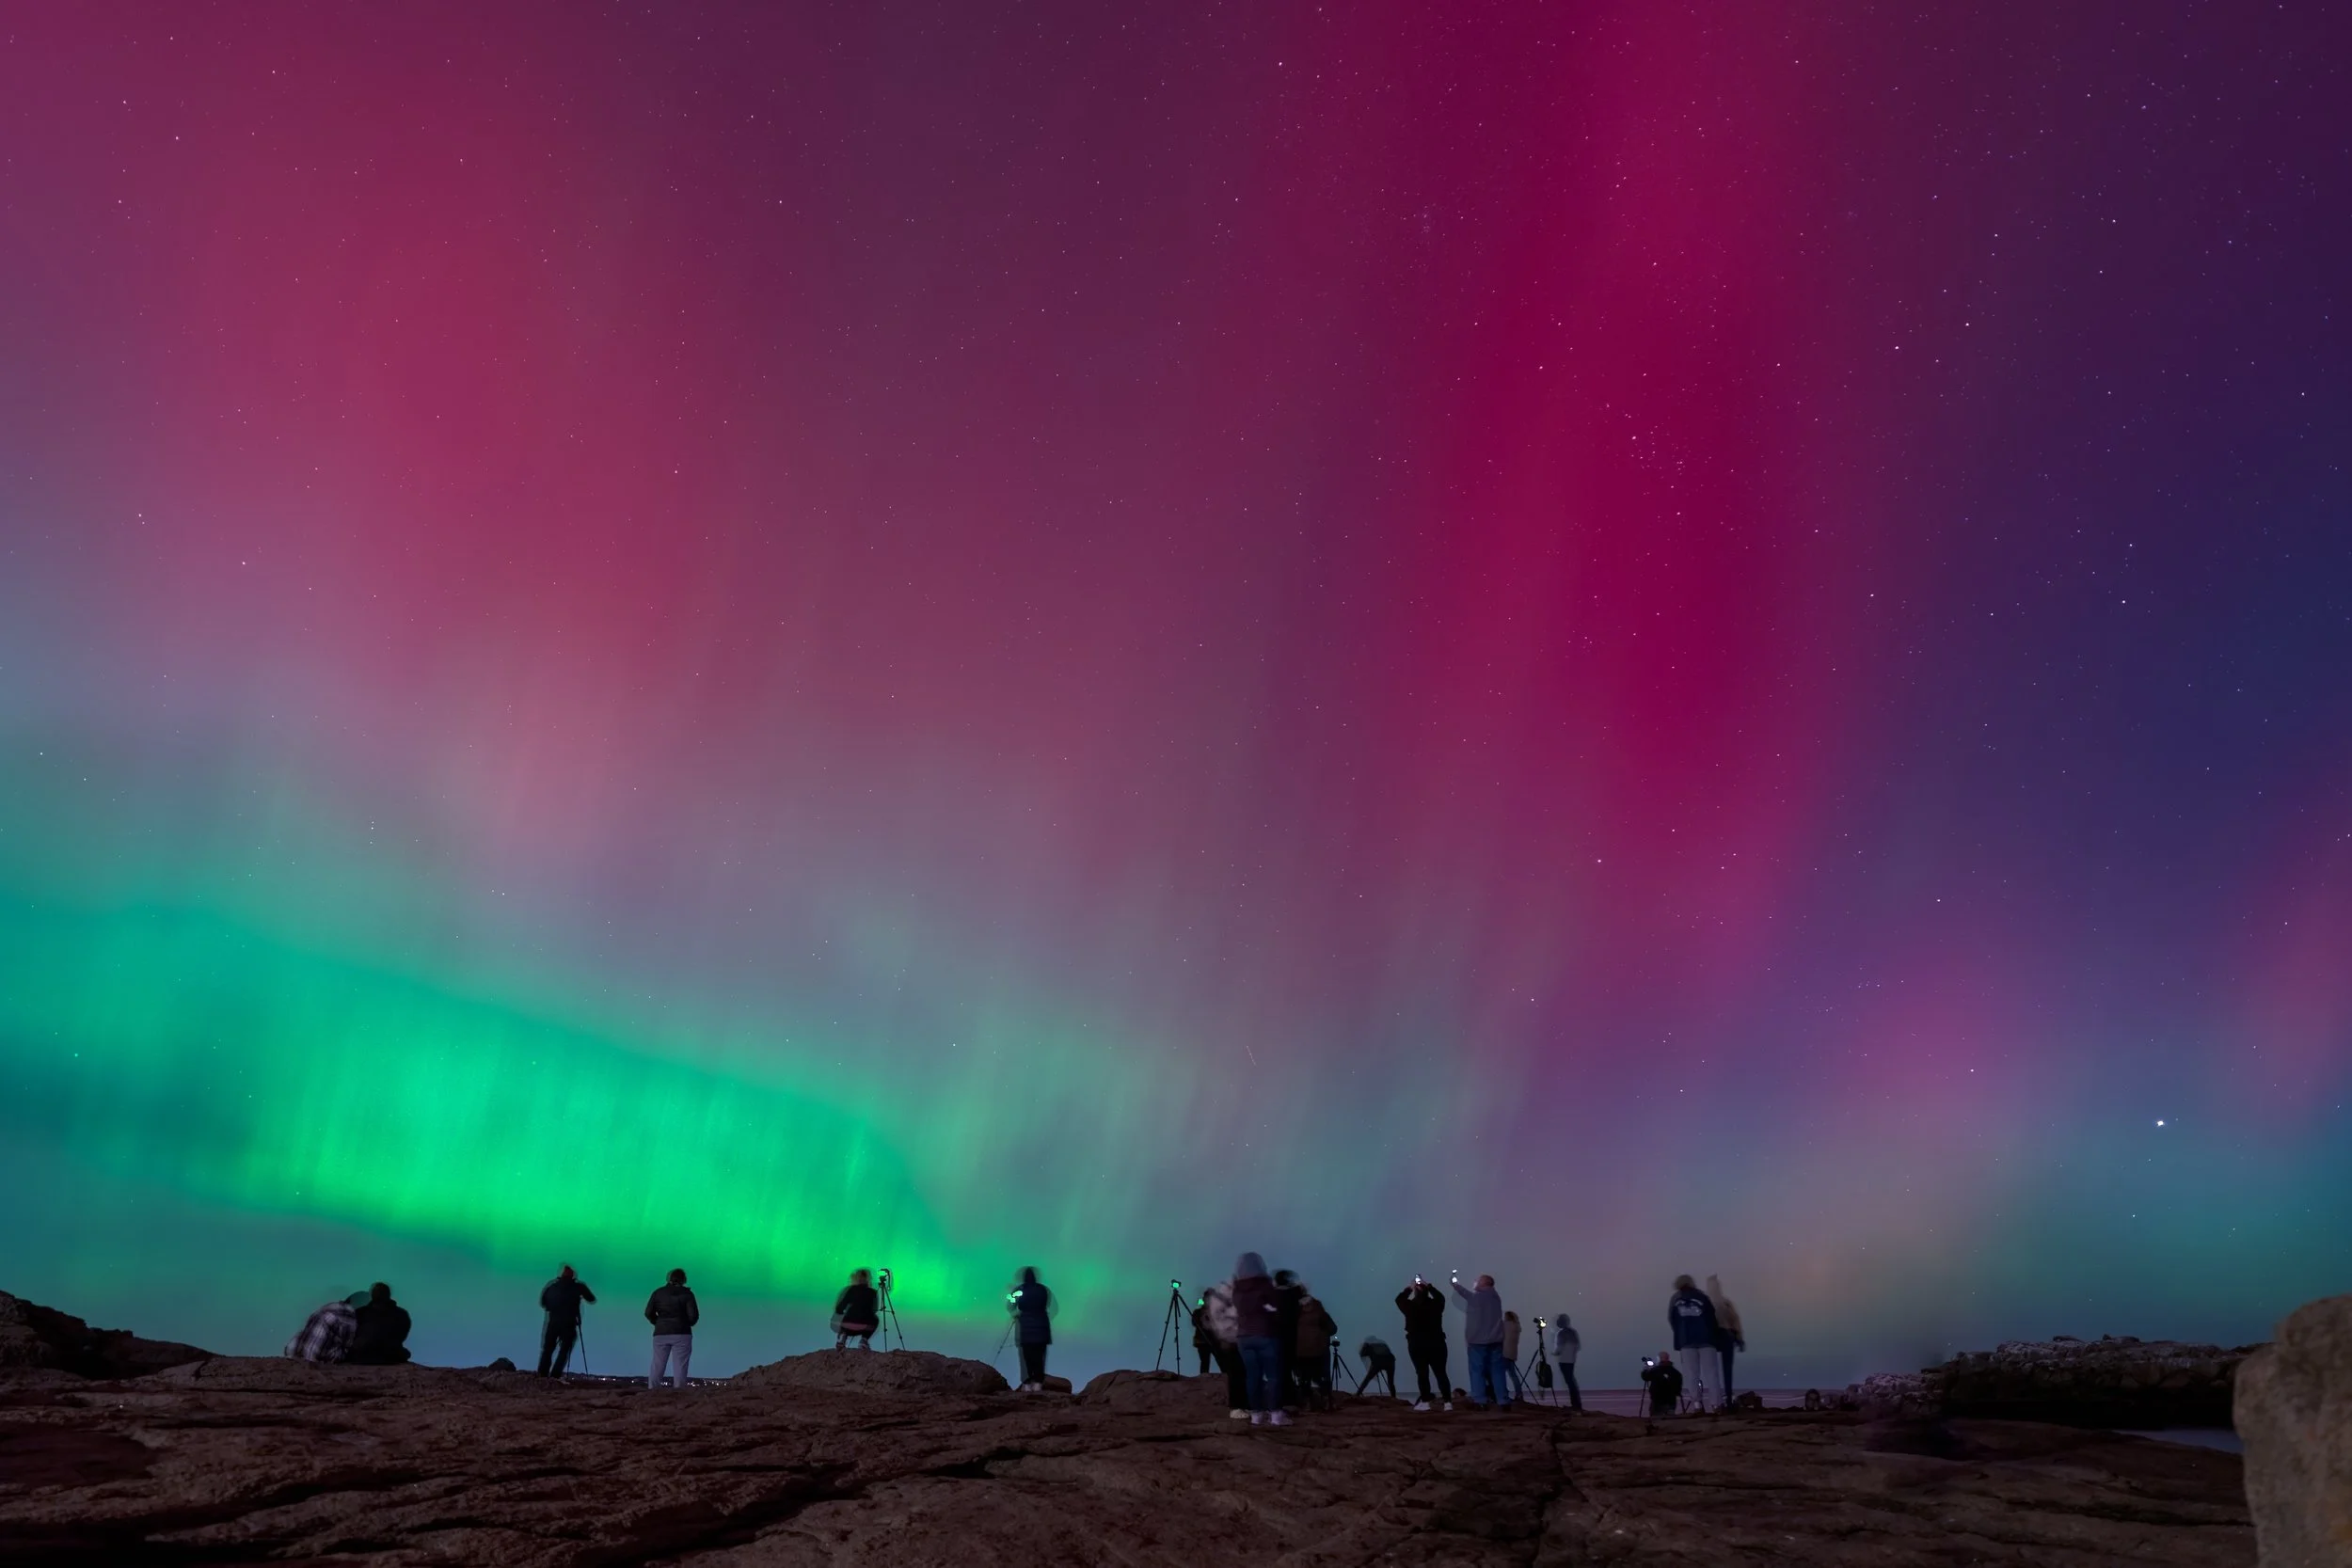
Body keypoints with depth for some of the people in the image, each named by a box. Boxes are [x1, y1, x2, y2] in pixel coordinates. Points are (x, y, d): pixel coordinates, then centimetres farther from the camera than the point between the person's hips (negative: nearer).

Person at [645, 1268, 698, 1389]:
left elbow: (648, 1313, 1)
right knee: (680, 1368, -2)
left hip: (661, 1334, 2)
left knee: (657, 1369, 3)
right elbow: (694, 1315, -7)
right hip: (681, 1334, -2)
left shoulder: (658, 1293, 7)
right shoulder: (686, 1293, 0)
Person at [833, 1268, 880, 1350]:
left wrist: (845, 1313, 29)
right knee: (875, 1320, 33)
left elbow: (839, 1309, 6)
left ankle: (842, 1339, 10)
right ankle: (864, 1341, 13)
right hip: (865, 1327, -1)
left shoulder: (852, 1289, 8)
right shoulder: (872, 1292, 9)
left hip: (848, 1326, 1)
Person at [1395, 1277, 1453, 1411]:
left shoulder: (1410, 1306, -9)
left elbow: (1399, 1299, 12)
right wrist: (1429, 1286, 23)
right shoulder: (1435, 1305, -4)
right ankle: (1448, 1402, 0)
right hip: (1436, 1344, 2)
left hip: (1417, 1345, -2)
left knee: (1422, 1374, 3)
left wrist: (1409, 1288, 19)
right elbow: (1440, 1297, 19)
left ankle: (1425, 1402, 1)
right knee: (1441, 1373, 5)